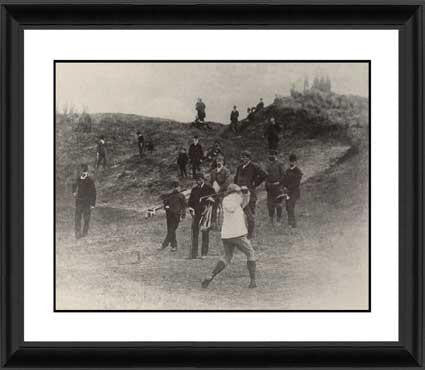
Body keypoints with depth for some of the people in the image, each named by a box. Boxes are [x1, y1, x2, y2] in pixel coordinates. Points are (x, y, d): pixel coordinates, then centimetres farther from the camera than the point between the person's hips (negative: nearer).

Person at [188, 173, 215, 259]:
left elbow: (214, 199, 0)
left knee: (205, 233, -2)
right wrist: (191, 208, 3)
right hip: (196, 214, 4)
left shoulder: (209, 189, 3)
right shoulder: (194, 189, 15)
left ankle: (204, 254, 2)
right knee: (194, 233, 0)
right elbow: (190, 201, 19)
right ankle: (193, 254, 3)